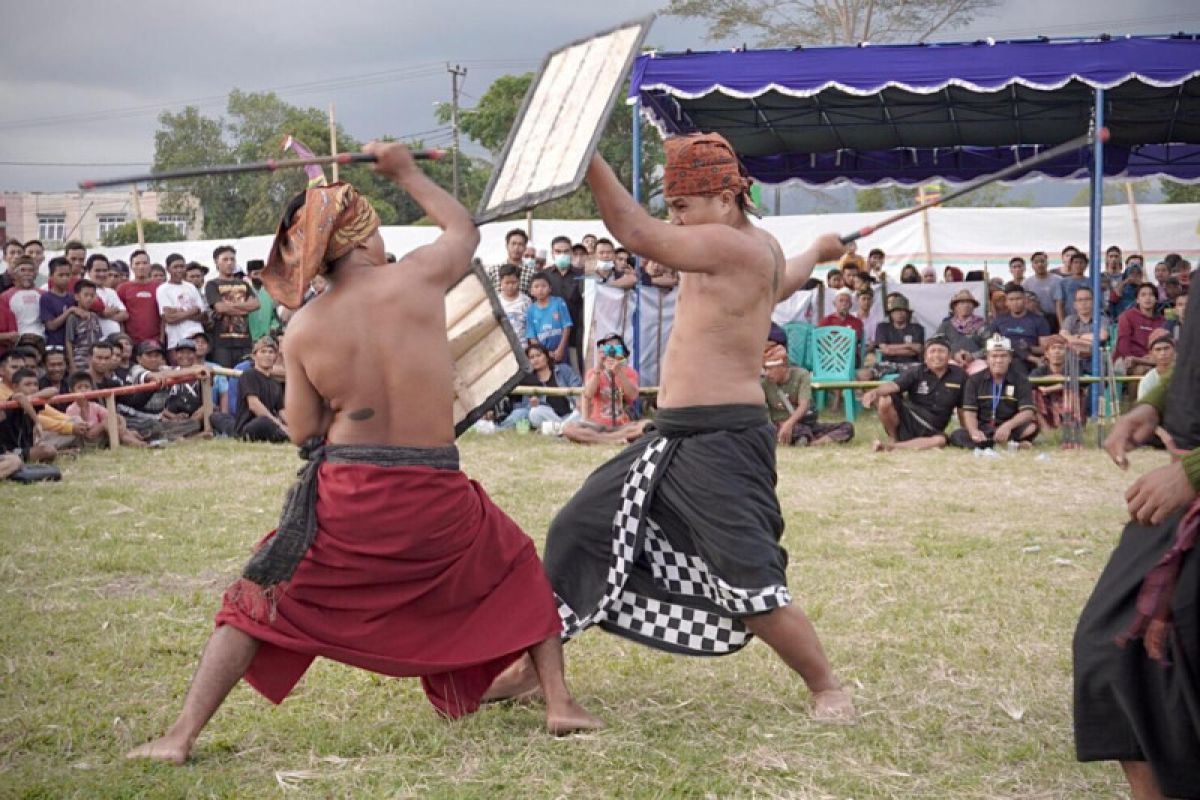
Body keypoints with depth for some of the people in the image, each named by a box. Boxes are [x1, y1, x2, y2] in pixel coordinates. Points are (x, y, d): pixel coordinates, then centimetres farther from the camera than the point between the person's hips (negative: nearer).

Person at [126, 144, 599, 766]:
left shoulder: (303, 330, -1)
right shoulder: (418, 277, -5)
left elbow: (304, 431, 6)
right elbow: (464, 228, 16)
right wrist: (406, 172, 28)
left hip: (348, 500, 0)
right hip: (436, 497, 0)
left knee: (261, 604, 15)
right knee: (519, 572, 26)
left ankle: (182, 735, 10)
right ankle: (559, 701, 20)